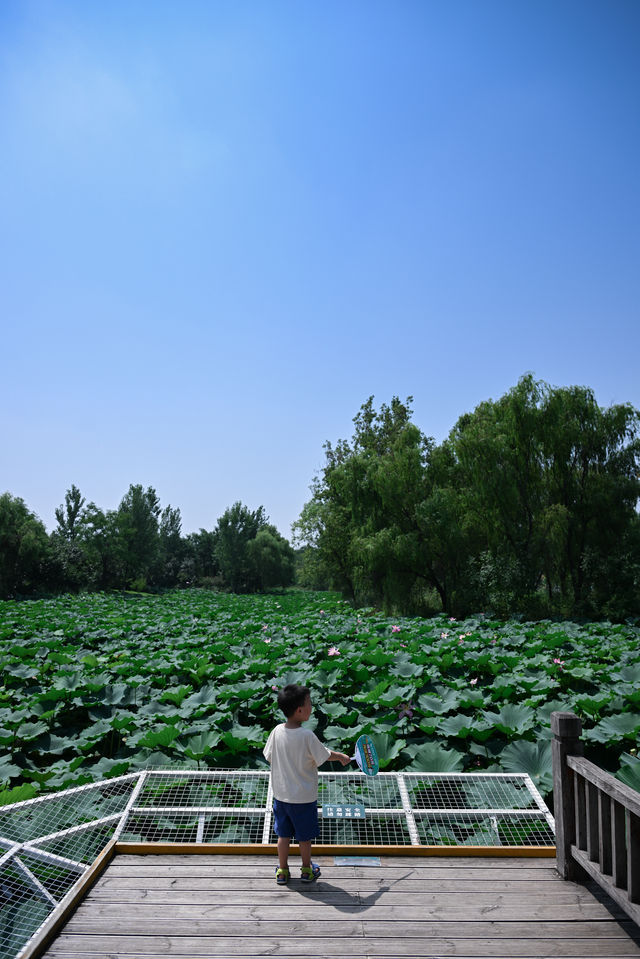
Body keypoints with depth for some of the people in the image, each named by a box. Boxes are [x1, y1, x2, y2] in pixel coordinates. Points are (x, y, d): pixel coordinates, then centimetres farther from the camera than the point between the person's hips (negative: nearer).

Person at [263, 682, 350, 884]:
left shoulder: (277, 731, -11)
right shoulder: (307, 736, -25)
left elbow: (269, 758, 1)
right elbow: (324, 756, -12)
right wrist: (341, 757, 8)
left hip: (281, 794, 4)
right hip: (304, 797, -4)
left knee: (283, 834, 19)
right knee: (304, 837, 16)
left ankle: (282, 871, 31)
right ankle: (307, 870, 34)